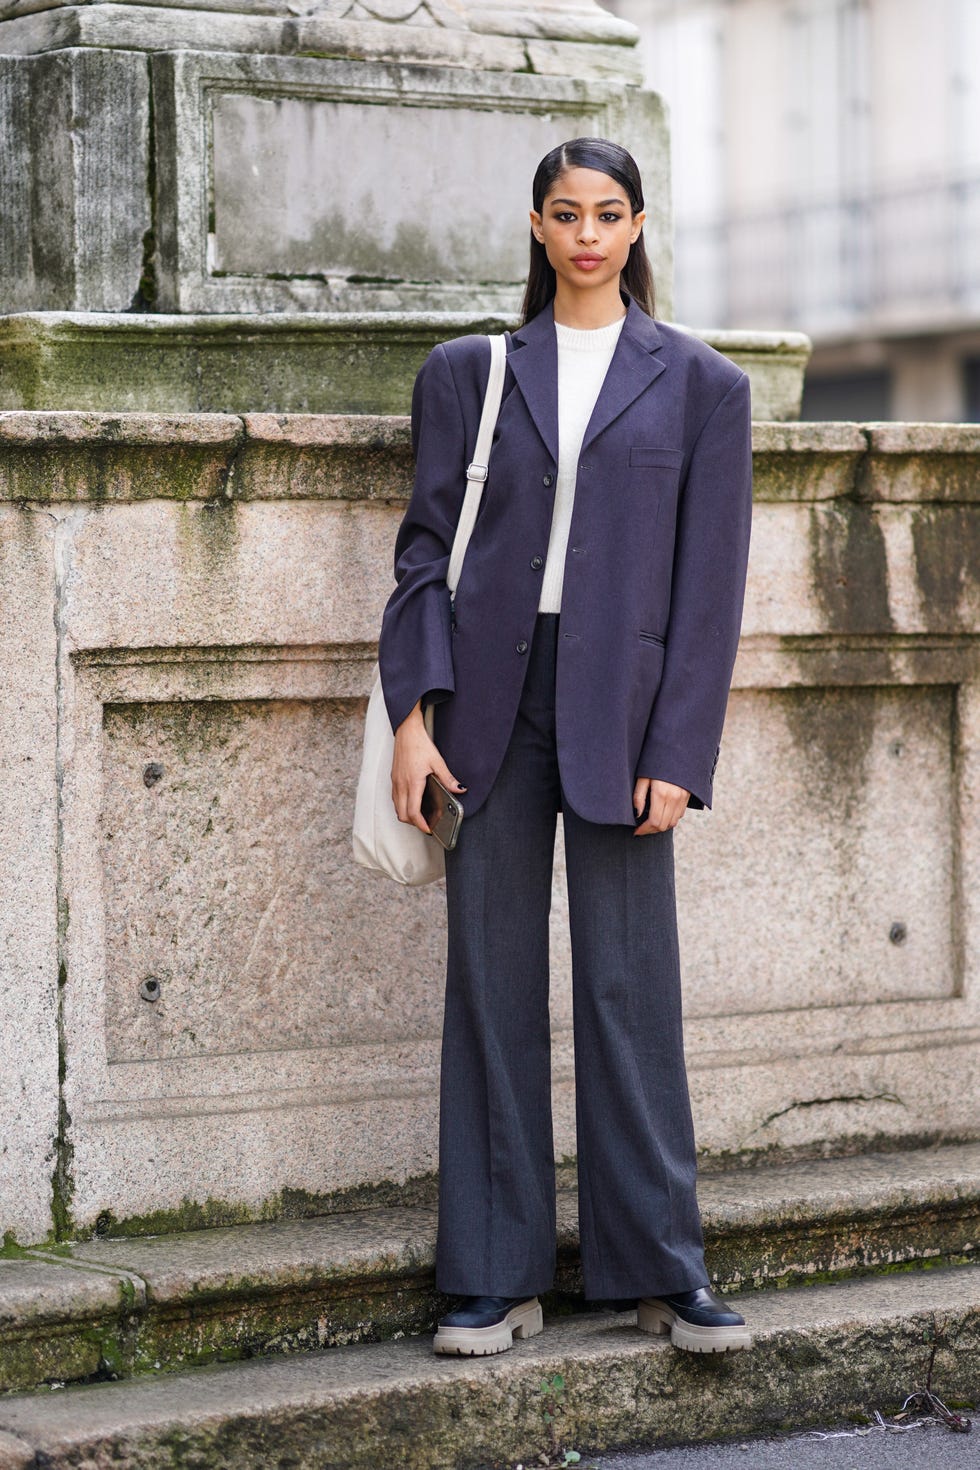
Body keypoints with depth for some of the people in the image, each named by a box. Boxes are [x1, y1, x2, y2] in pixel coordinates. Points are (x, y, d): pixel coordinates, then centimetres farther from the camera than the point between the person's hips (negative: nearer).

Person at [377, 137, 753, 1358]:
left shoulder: (698, 386, 6)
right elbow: (427, 544, 8)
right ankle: (495, 1279, 10)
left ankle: (660, 1269, 10)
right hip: (492, 707, 2)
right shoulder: (469, 374, 11)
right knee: (492, 988, 4)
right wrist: (413, 711, -3)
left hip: (618, 712, -2)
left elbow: (708, 580, 2)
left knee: (629, 987, 0)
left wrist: (677, 753, -5)